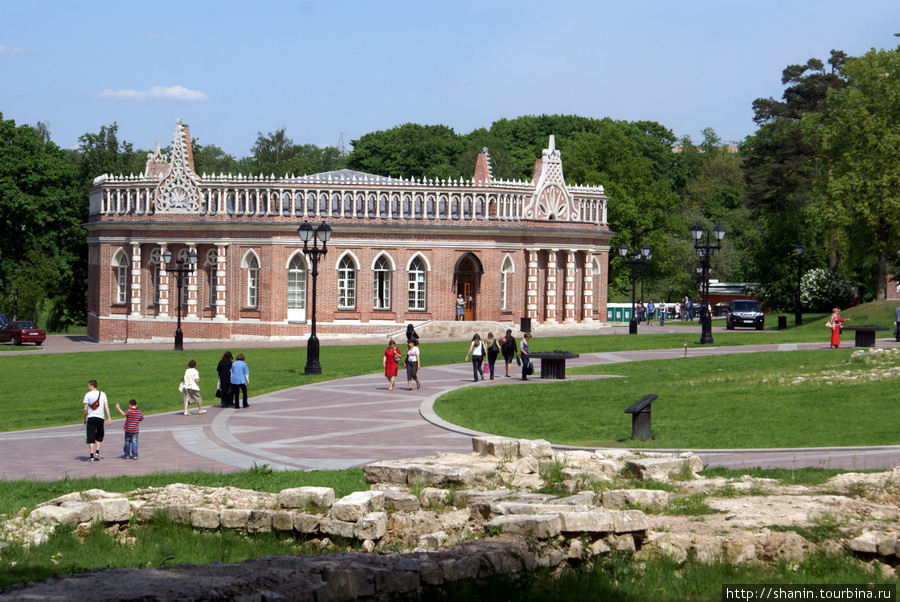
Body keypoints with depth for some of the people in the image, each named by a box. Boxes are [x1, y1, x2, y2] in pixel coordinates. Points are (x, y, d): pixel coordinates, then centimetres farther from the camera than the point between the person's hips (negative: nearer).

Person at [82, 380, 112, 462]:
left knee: (90, 437, 1)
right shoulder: (103, 394, 6)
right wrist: (109, 418, 1)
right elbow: (106, 407, 0)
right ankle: (97, 453, 7)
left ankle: (91, 456, -3)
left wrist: (83, 418, 8)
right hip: (100, 417, 3)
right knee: (99, 436, 19)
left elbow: (85, 409, -5)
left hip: (90, 417, -3)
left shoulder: (88, 395, -3)